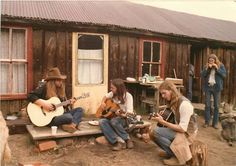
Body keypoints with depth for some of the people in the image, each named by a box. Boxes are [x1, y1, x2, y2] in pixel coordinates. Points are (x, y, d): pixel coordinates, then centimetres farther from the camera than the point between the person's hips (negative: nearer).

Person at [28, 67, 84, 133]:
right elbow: (30, 96, -21)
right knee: (69, 117, -36)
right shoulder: (44, 88, -10)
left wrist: (68, 103, -2)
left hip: (59, 113, 9)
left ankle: (72, 124, -25)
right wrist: (43, 103, -27)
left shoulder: (60, 89, 12)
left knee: (80, 110, -4)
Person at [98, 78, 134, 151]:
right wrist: (103, 102, 1)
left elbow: (129, 113, -21)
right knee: (102, 121, -25)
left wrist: (121, 114, -41)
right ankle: (119, 141, -31)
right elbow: (106, 96, 21)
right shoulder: (113, 94, 0)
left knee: (114, 121, -38)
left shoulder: (128, 96, -17)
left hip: (125, 119, -6)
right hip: (113, 116, 6)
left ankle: (127, 139, -17)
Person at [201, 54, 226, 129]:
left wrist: (217, 68, -14)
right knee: (207, 105, 1)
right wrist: (207, 68, -12)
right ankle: (207, 122, 10)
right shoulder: (206, 66, 7)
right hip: (208, 87, 1)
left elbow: (224, 75, -6)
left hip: (216, 87, -1)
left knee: (216, 106, 3)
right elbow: (202, 75, -2)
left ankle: (215, 123, 11)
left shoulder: (221, 65, 3)